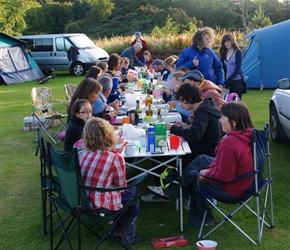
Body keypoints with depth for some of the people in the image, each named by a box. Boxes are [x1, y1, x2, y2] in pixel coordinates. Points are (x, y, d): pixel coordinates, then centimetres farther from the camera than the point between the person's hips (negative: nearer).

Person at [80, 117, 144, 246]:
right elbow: (121, 186, -3)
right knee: (133, 192, 22)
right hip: (101, 205, -6)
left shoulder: (86, 154, 1)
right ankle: (128, 236, 32)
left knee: (127, 192, 27)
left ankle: (119, 230, 36)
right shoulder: (115, 157, -15)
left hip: (83, 200, 6)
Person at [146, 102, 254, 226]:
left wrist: (206, 173, -11)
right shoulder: (246, 134, -4)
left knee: (195, 180, 13)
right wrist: (211, 168, 3)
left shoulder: (230, 143, -33)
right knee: (202, 159, 15)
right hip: (242, 181, 9)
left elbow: (224, 176, -28)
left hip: (229, 189, -9)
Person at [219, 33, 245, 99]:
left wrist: (228, 80, -14)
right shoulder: (224, 53, 13)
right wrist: (226, 81, 6)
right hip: (228, 82, 6)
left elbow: (238, 69, -11)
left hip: (237, 81, -6)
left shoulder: (238, 52, -4)